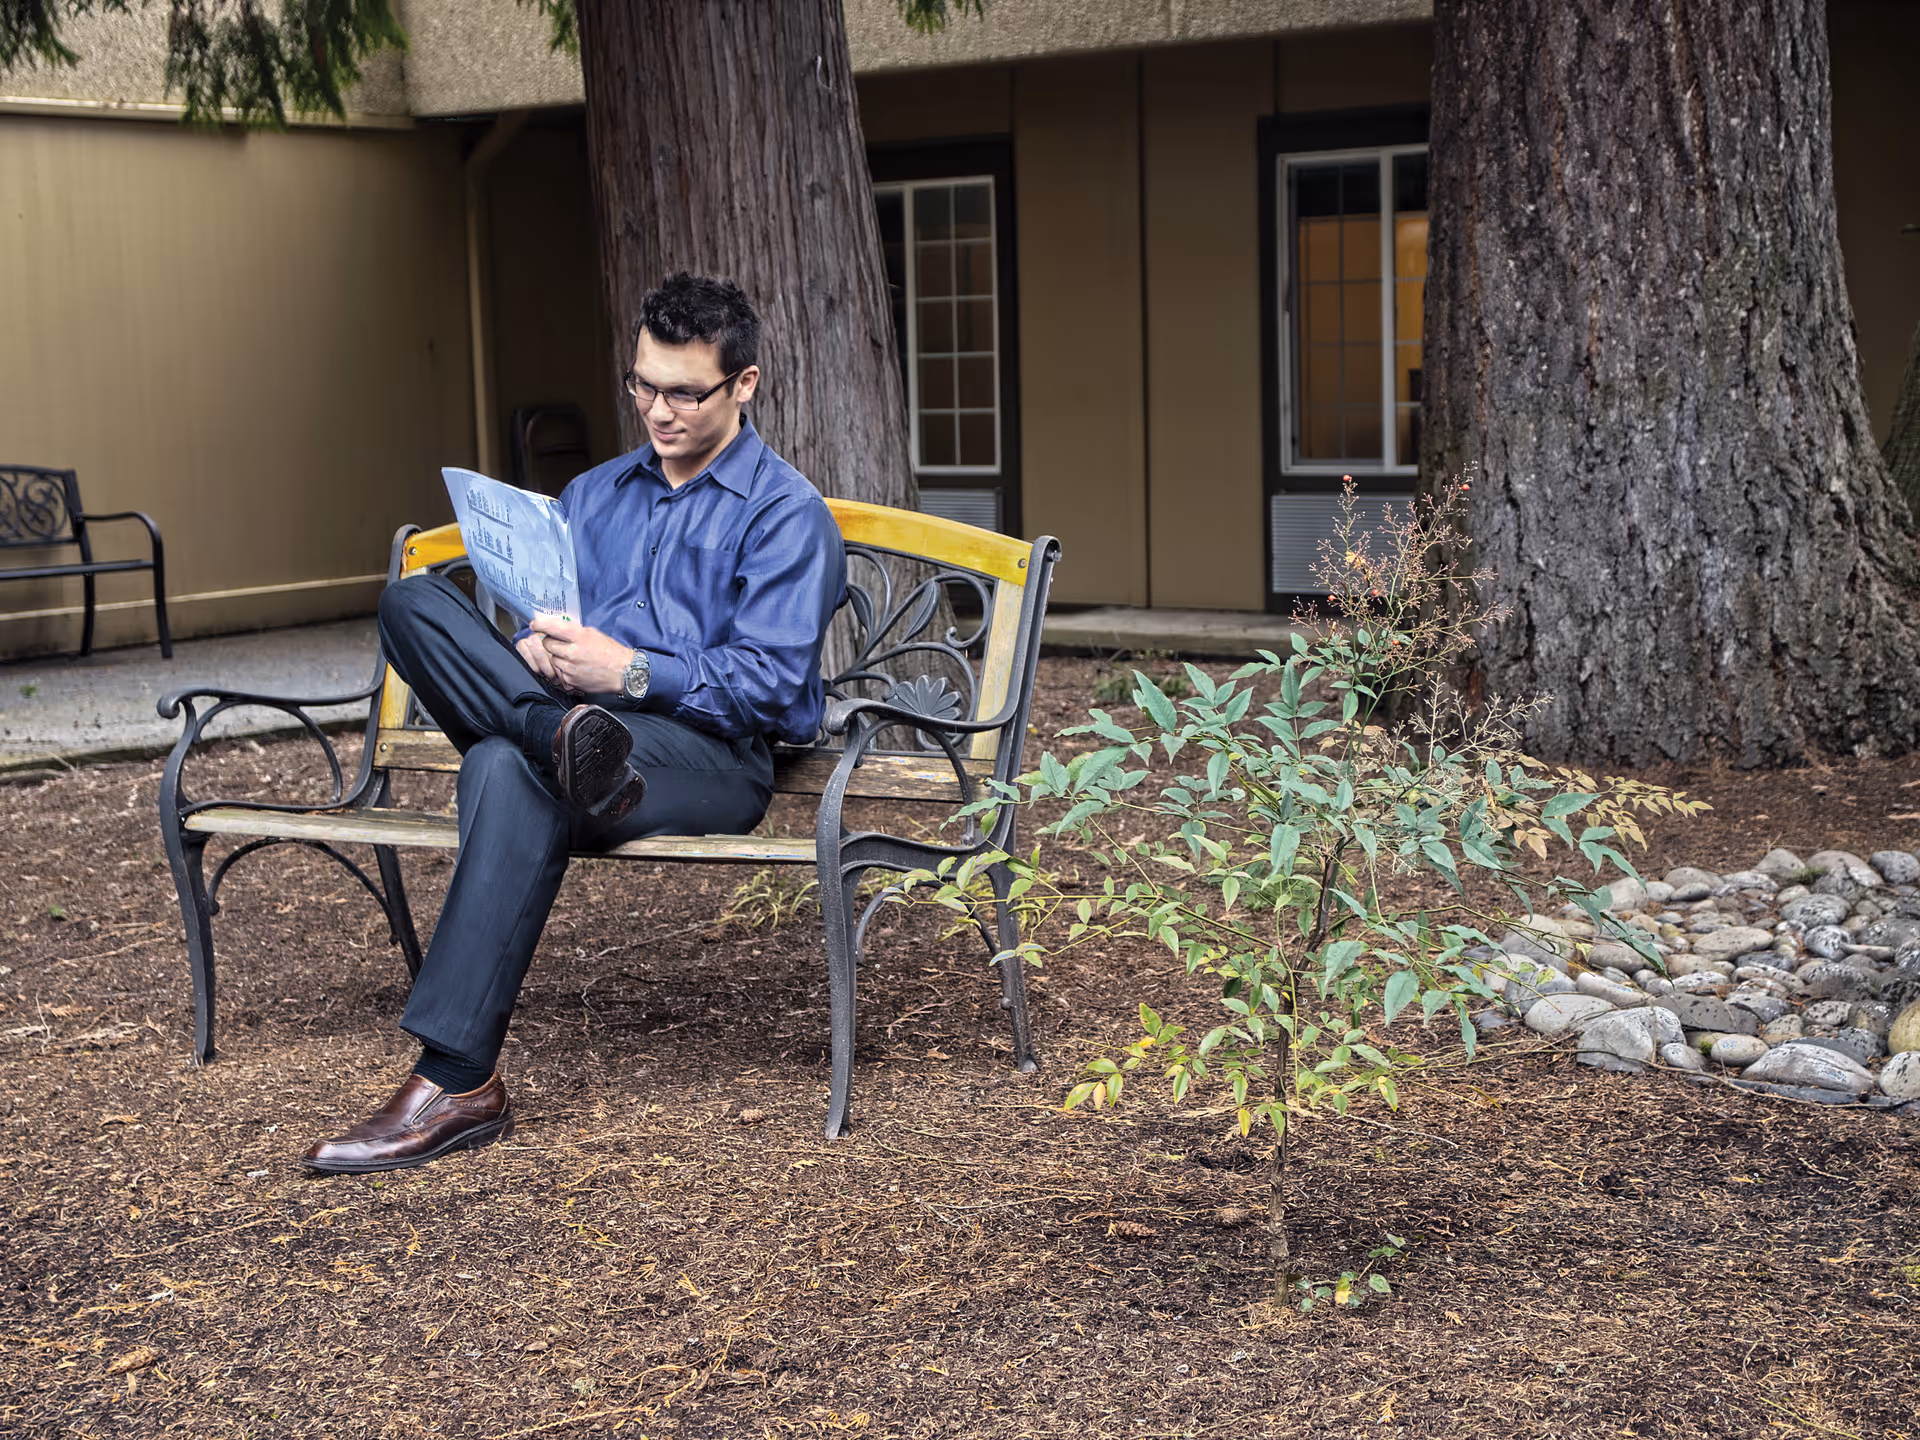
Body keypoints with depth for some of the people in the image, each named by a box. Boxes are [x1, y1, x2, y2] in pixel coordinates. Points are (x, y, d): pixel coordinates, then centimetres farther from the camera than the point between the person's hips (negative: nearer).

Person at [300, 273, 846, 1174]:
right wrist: (537, 653, -6)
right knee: (415, 601, -16)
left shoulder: (786, 514, 3)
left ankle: (459, 1086, -39)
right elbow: (540, 623, 19)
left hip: (713, 755, -6)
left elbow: (769, 684, -8)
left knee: (511, 771, -38)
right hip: (575, 705, 6)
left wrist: (630, 671, -19)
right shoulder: (594, 495, 23)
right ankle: (569, 739, -36)